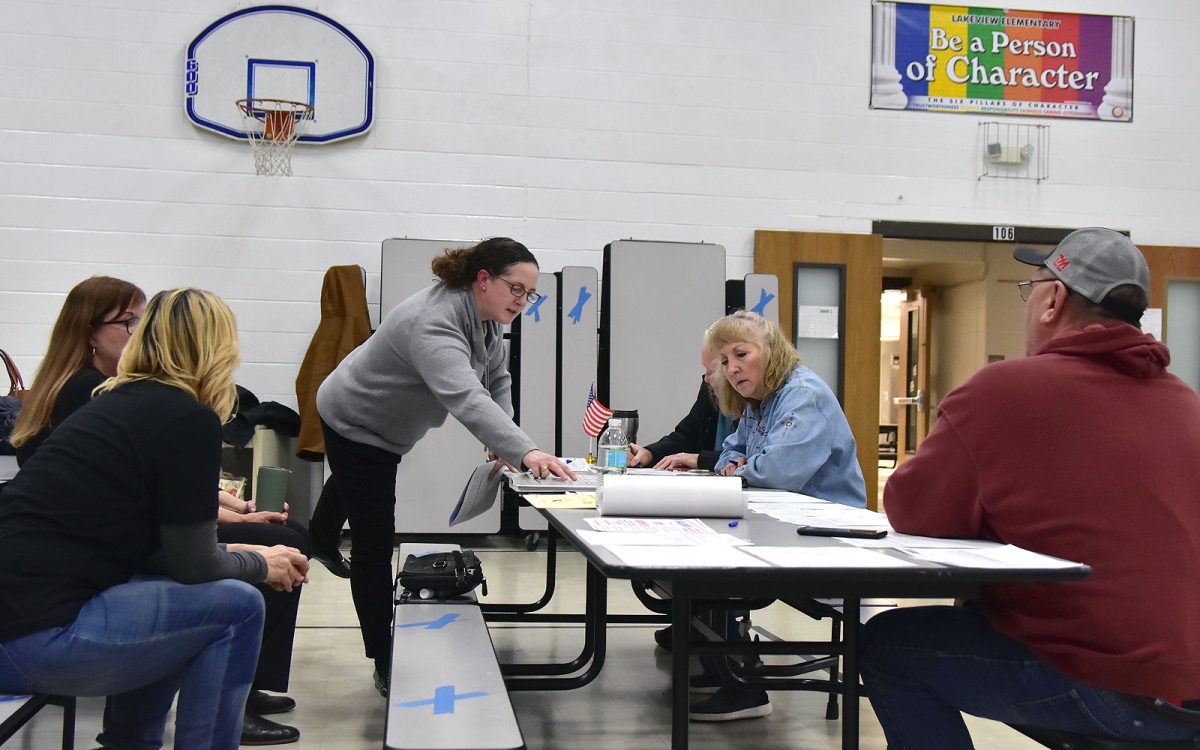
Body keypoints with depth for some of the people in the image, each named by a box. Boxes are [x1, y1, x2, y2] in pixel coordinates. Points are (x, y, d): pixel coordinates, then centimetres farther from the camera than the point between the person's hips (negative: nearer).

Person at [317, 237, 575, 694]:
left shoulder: (483, 317, -8)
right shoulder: (434, 325, -37)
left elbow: (497, 379, 1)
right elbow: (466, 398, -52)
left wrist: (502, 443, -15)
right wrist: (525, 452, -63)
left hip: (382, 433, 9)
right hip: (355, 427, -9)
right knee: (375, 544, -5)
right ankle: (386, 668, 3)